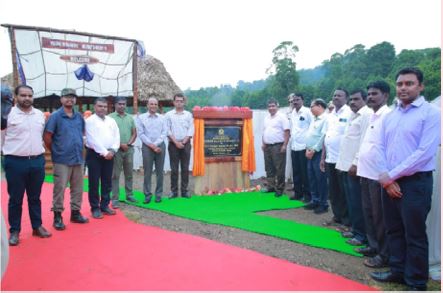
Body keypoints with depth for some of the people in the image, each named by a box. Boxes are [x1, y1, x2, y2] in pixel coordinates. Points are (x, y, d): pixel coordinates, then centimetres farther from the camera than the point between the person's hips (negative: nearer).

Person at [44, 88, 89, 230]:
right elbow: (47, 137, -6)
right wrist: (56, 151, 1)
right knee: (59, 189, -1)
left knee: (78, 188, 12)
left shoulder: (79, 117, 10)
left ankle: (76, 213, 24)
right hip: (62, 160, -5)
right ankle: (57, 216, 11)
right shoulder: (55, 116, -6)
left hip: (78, 159, 5)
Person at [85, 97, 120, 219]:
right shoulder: (90, 120, -5)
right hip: (94, 154, -5)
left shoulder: (111, 121, 12)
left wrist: (112, 150, -9)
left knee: (107, 182, 10)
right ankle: (95, 208, 10)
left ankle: (105, 205, 21)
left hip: (109, 154, 5)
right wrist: (104, 152, -17)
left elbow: (117, 137, 7)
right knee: (94, 182, 1)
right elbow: (93, 140, -14)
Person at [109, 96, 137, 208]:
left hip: (129, 149, 4)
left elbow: (134, 133, 11)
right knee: (115, 175, -1)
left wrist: (128, 144, -5)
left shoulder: (130, 117, 11)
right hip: (116, 149, -4)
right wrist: (120, 144, -13)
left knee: (129, 174, 11)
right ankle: (115, 199, 4)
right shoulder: (110, 117, -3)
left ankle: (129, 195, 23)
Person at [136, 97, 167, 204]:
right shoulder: (141, 118, 4)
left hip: (160, 146, 2)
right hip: (147, 146, -2)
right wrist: (151, 145, -10)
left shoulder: (162, 118, 9)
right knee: (147, 172, -1)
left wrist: (155, 144, -10)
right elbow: (140, 134, -3)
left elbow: (164, 133, 1)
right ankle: (147, 195, 7)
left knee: (160, 172, 5)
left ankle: (159, 194, 12)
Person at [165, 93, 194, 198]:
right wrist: (176, 142, -11)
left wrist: (183, 142, -9)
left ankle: (184, 191, 9)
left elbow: (191, 130, 2)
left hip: (185, 144, 1)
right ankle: (174, 191, 8)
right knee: (174, 169, 1)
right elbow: (168, 130, -2)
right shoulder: (169, 115, 4)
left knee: (185, 168, 3)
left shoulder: (188, 114, 7)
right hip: (173, 144, -1)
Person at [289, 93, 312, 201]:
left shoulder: (307, 111, -6)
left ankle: (307, 194, 12)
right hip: (294, 146, 6)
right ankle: (297, 192, 21)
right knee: (296, 171, 11)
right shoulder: (292, 113, 12)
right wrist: (291, 136, 13)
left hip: (304, 146, -6)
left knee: (305, 172, 1)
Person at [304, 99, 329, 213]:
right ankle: (315, 200, 24)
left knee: (320, 179, -1)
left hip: (318, 153, -9)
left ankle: (323, 204, 9)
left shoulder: (325, 118, -11)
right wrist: (308, 149, 6)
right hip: (310, 152, 9)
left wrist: (314, 150, -15)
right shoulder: (314, 119, 18)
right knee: (312, 178, 13)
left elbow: (323, 136, -18)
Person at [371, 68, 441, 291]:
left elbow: (425, 152, -16)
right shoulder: (390, 116, 11)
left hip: (415, 182, -6)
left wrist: (391, 175, -14)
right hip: (389, 182, 6)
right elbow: (381, 147, 9)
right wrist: (386, 178, -5)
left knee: (415, 236, 4)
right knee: (393, 230, 16)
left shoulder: (430, 113, -8)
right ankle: (397, 271, 32)